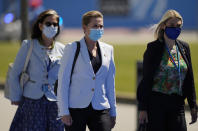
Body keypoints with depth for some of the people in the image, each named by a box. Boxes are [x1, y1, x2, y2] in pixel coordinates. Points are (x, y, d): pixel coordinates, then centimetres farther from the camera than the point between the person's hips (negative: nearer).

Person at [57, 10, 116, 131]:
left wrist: (113, 111, 14)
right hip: (76, 108, -3)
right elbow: (63, 81, -2)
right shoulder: (72, 49, 0)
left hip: (101, 109, 3)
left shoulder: (108, 50, 11)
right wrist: (64, 111, -8)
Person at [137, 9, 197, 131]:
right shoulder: (153, 48, -2)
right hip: (156, 102, -4)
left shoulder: (184, 47, 11)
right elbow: (146, 79, -4)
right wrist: (143, 108, -9)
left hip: (177, 103, 4)